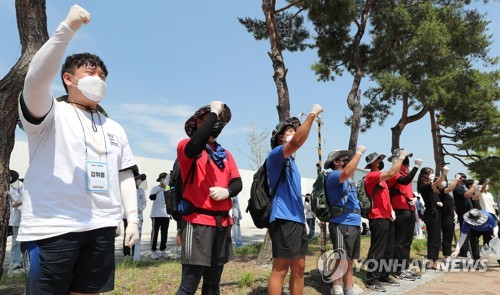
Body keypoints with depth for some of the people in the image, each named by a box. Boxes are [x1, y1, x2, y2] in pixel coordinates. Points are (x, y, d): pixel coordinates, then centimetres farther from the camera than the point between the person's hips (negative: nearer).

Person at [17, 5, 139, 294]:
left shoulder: (115, 129, 18)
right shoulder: (52, 114, 1)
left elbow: (125, 176, 17)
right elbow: (36, 80, -20)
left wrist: (133, 219, 8)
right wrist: (68, 28, -28)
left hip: (101, 228, 5)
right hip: (52, 227, -5)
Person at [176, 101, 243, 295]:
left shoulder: (225, 154, 16)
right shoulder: (186, 146, -3)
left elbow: (237, 183, 11)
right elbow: (196, 144, -28)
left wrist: (227, 191, -12)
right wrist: (213, 112, -17)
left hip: (223, 223, 7)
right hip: (198, 222, -7)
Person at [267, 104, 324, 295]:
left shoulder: (290, 160, 25)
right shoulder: (275, 154, -4)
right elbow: (297, 141, -25)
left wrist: (302, 219, 19)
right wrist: (312, 114, -19)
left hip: (297, 219, 10)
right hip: (283, 219, -10)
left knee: (299, 267, 11)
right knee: (281, 269, -8)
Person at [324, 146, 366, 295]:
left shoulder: (348, 181, 22)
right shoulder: (333, 175, -7)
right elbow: (347, 173, -29)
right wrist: (359, 152, -20)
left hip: (354, 224, 9)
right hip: (341, 224, -9)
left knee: (349, 260, 12)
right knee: (341, 260, -8)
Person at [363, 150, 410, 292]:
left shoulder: (381, 177, 20)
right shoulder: (371, 176, -11)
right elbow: (391, 173, -26)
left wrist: (391, 209, 9)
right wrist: (401, 157, -16)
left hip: (387, 218, 10)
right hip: (378, 218, -10)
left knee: (388, 250, 13)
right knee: (377, 250, -7)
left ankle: (383, 276, 23)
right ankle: (371, 280, -1)